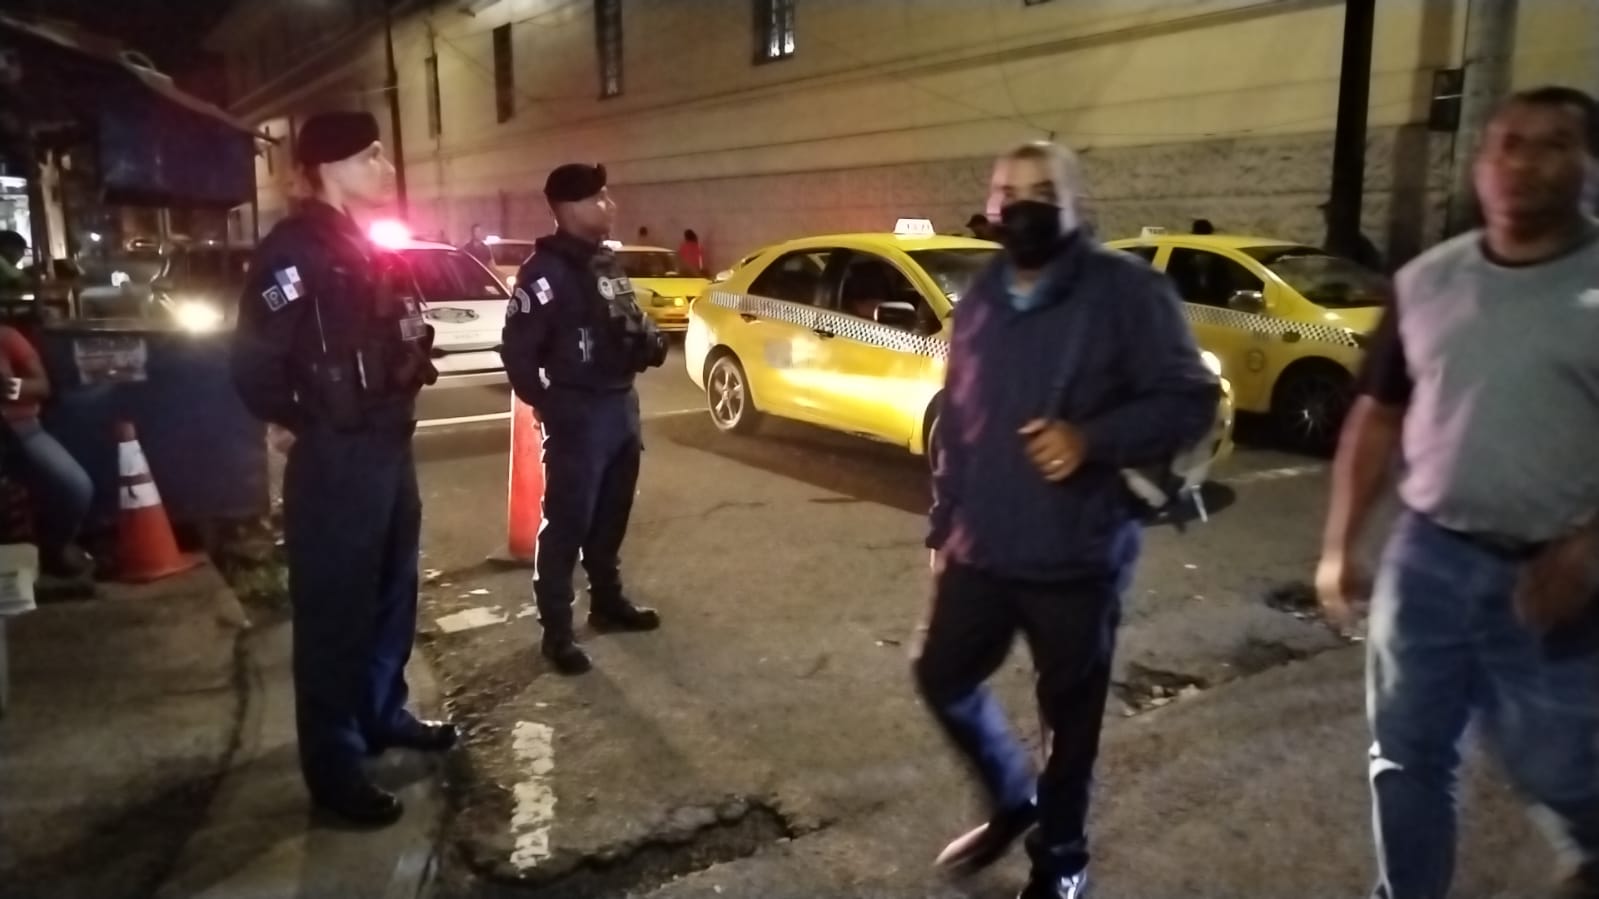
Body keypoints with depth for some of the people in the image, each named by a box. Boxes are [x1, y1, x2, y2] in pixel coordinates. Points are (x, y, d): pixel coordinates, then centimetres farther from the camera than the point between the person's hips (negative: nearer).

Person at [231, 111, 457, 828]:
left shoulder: (372, 249, 14)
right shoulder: (297, 249, -15)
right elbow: (253, 359, -20)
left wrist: (401, 398, 10)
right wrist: (293, 423, -7)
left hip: (390, 446, 9)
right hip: (335, 458, -9)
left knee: (392, 593, 19)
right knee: (335, 608, -1)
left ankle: (383, 716, 36)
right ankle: (334, 766, 10)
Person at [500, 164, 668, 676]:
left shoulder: (607, 263, 13)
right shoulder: (546, 271, -14)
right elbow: (518, 350, -17)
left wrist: (650, 341, 4)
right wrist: (547, 405, -13)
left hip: (622, 404, 9)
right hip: (579, 414, -8)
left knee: (611, 517, 19)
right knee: (567, 524, -4)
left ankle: (608, 603, 34)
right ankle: (557, 633, 5)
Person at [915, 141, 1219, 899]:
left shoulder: (1126, 290, -9)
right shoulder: (981, 300, 10)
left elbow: (1191, 399, -10)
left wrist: (1092, 439, -24)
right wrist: (942, 525, 16)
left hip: (1078, 556, -5)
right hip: (980, 549, 6)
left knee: (1070, 715, 9)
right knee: (942, 677, 13)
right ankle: (1013, 800, 39)